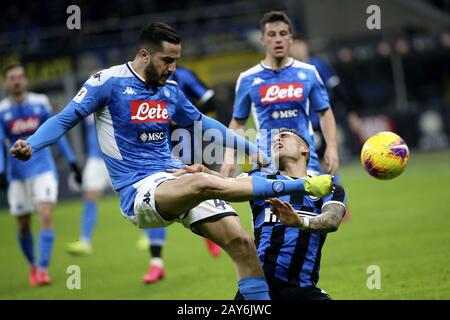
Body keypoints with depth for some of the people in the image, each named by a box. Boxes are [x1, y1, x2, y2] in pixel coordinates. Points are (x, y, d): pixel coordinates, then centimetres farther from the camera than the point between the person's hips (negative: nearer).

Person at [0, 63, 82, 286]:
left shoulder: (40, 103, 2)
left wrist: (71, 161, 12)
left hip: (43, 169, -1)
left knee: (46, 216, -17)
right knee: (23, 226, 6)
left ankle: (43, 269, -18)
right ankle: (33, 265, 28)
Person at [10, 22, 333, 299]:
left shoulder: (171, 90, 13)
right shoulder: (108, 82, -4)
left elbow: (202, 123, 28)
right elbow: (65, 120, -3)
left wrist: (251, 149, 27)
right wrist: (30, 145, -21)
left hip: (174, 181, 7)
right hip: (139, 193, -7)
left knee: (242, 243, -9)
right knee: (202, 183, -35)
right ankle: (302, 185, -33)